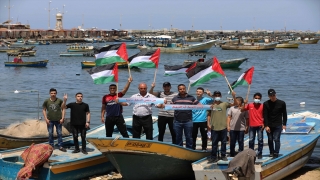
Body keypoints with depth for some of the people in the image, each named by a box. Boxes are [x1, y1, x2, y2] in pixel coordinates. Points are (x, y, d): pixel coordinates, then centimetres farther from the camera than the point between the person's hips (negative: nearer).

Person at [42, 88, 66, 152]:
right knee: (50, 133, 7)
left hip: (58, 120, 0)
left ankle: (60, 146, 11)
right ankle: (51, 146, 17)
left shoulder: (60, 101, -3)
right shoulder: (46, 101, -2)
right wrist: (46, 119, -4)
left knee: (59, 133, 4)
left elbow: (63, 109, 2)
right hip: (50, 120, 0)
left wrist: (62, 118, -5)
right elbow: (44, 110, 3)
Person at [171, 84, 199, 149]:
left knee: (189, 137, 5)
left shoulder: (191, 98, 4)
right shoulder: (175, 98, 8)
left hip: (188, 121, -1)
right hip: (177, 122, 1)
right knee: (178, 138, 9)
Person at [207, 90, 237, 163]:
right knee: (214, 143, 4)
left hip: (223, 127, 0)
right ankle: (213, 157, 9)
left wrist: (234, 97, -21)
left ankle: (223, 155, 18)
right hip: (214, 127, 0)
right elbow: (209, 115, 9)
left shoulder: (224, 104, 3)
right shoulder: (211, 104, 4)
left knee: (224, 142, 8)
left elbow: (234, 104, -5)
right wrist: (208, 123, 1)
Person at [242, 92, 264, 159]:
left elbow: (264, 116, 2)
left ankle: (259, 153, 8)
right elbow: (242, 110, 3)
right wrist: (244, 103, -10)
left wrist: (263, 124, -7)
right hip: (252, 125, 2)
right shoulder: (250, 105, 3)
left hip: (259, 126, -2)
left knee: (260, 140, 0)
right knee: (251, 140, 6)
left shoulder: (262, 106, -1)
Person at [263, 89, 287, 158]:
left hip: (278, 125, -2)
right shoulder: (266, 104, -1)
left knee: (276, 139, -9)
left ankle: (276, 153, -9)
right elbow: (265, 116, -4)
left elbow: (284, 114, 6)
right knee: (270, 140, 8)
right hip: (269, 125, 2)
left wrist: (284, 124, 2)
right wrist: (266, 126, -11)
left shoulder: (281, 103, -1)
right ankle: (271, 152, 19)